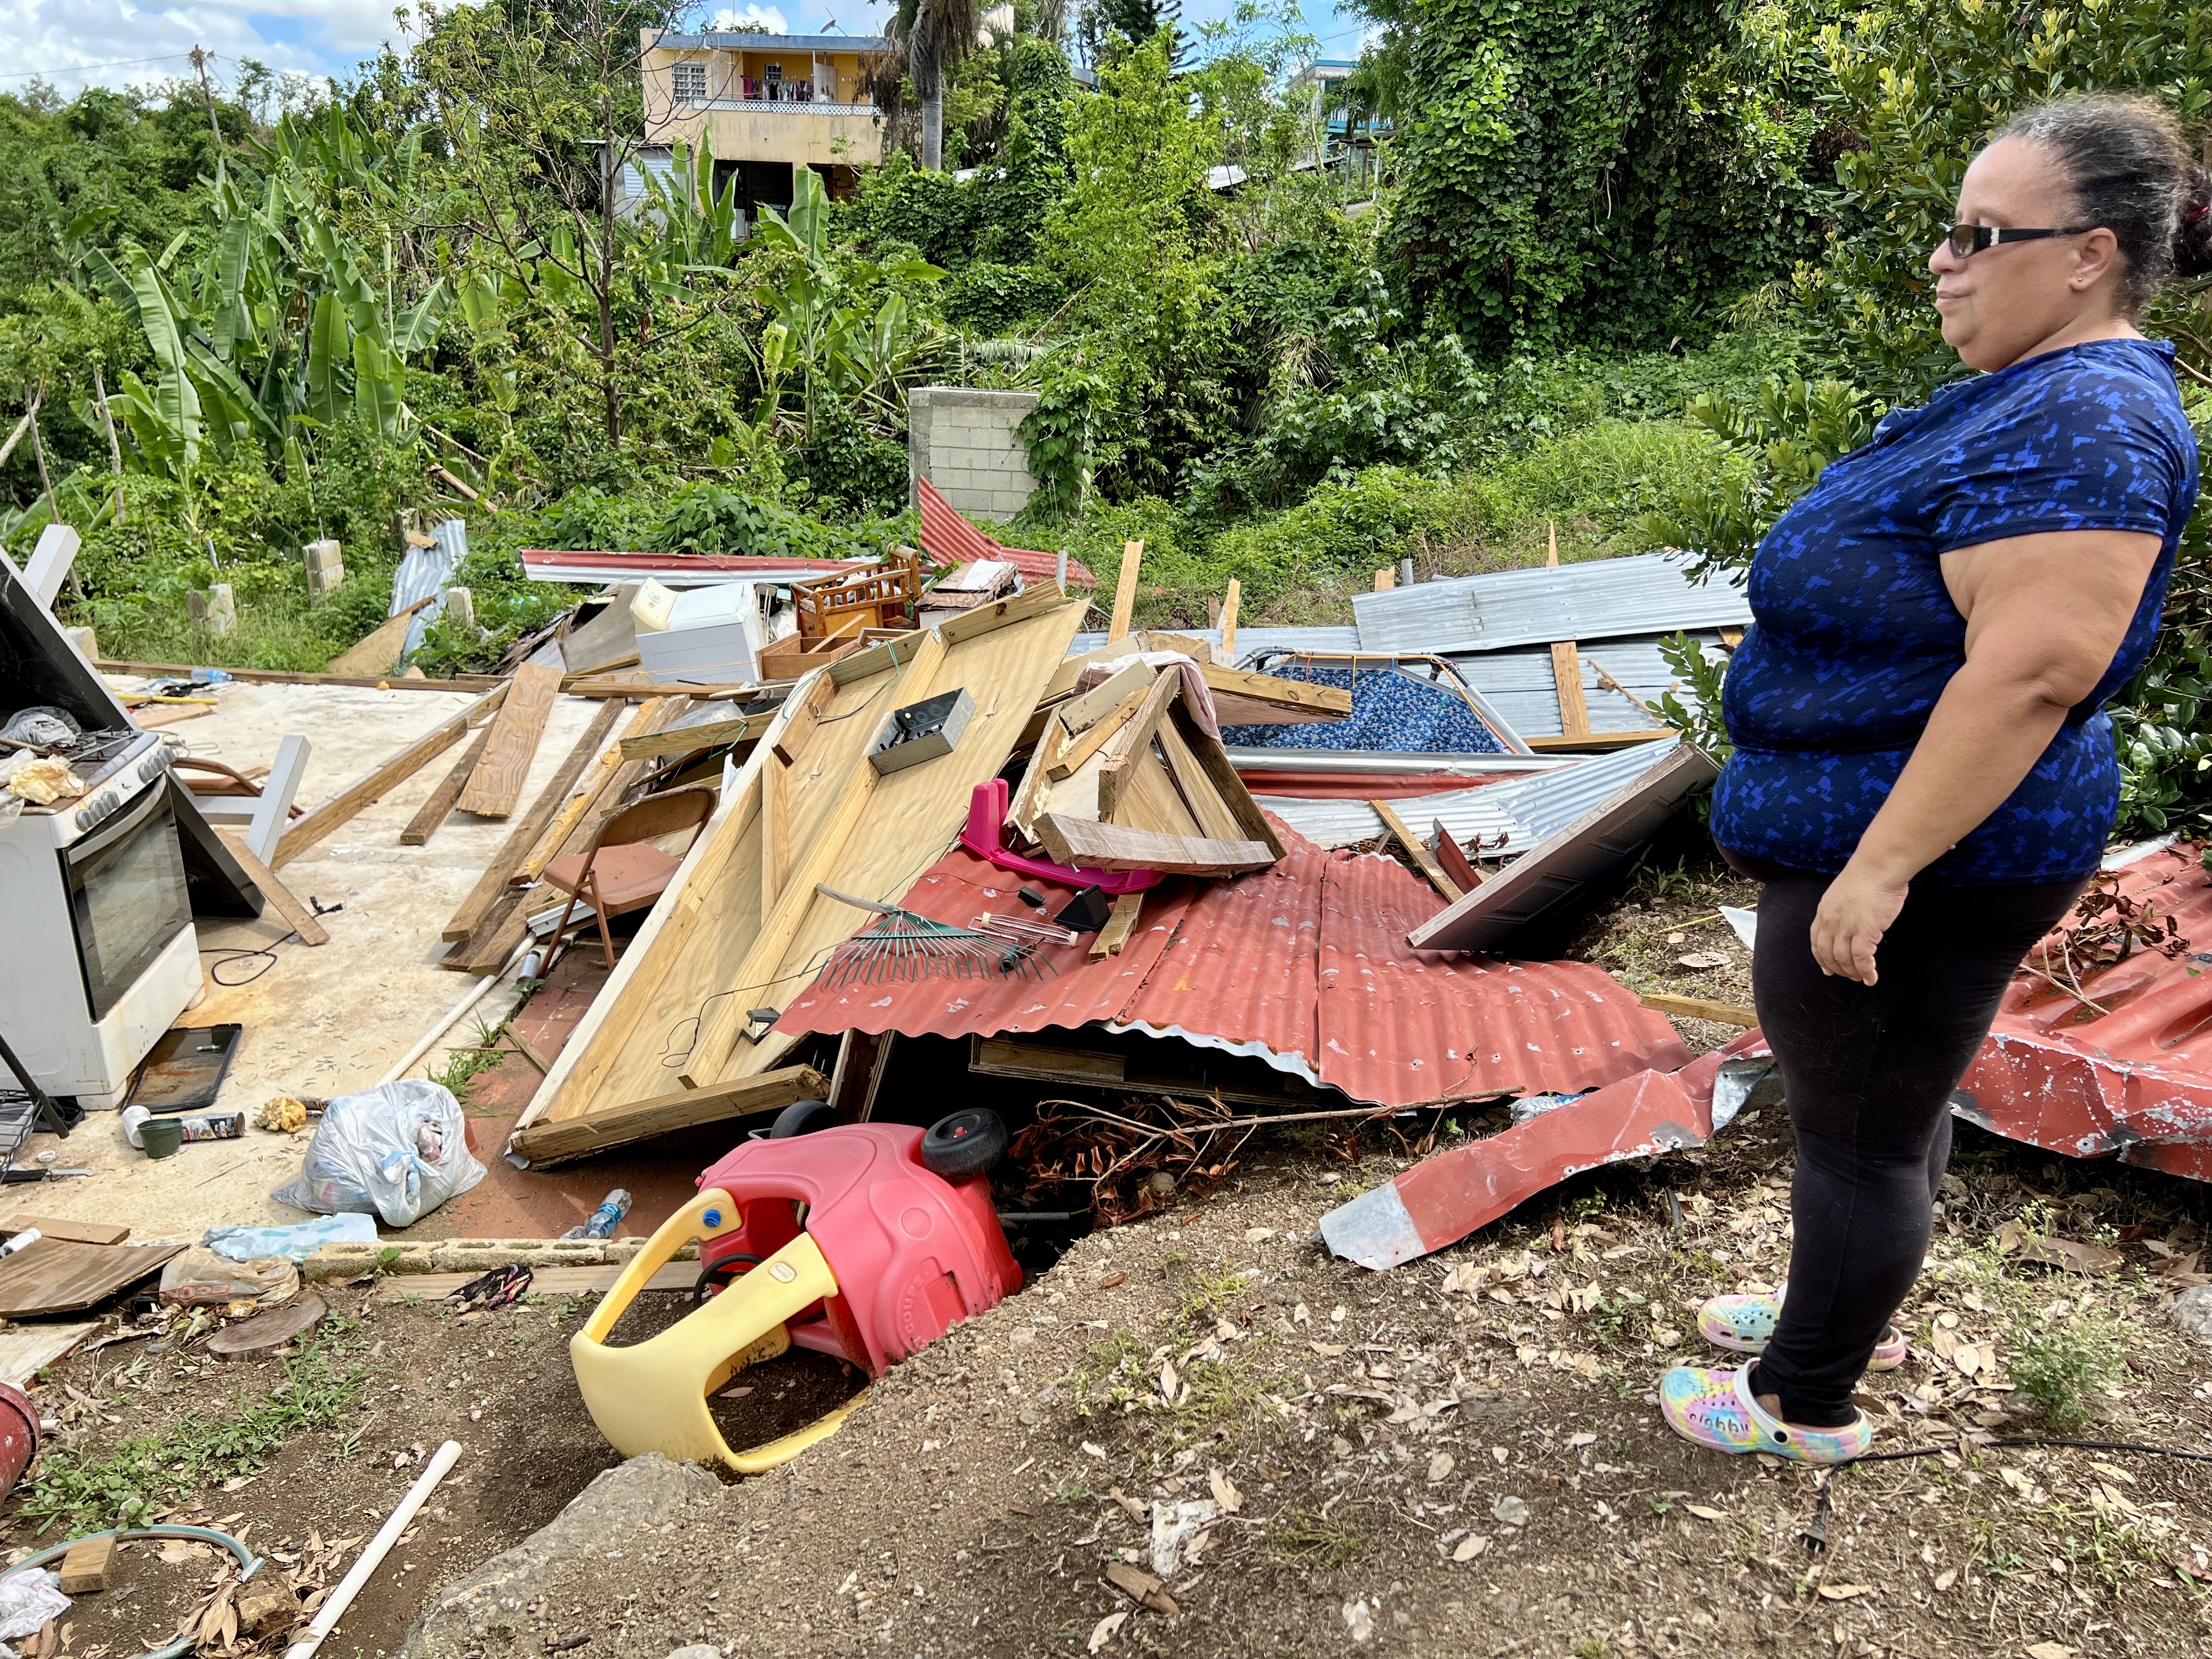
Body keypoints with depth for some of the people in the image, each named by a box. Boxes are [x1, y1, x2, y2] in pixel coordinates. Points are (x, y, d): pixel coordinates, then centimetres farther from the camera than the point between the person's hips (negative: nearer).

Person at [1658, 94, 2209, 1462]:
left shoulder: (2084, 425, -22)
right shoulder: (2041, 392, 12)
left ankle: (1809, 1404, 22)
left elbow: (2027, 675, -29)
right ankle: (1848, 1309, 42)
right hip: (1885, 834, 10)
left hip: (1920, 856, -10)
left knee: (1864, 1130, 4)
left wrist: (1882, 866, -27)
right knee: (1893, 1102, 23)